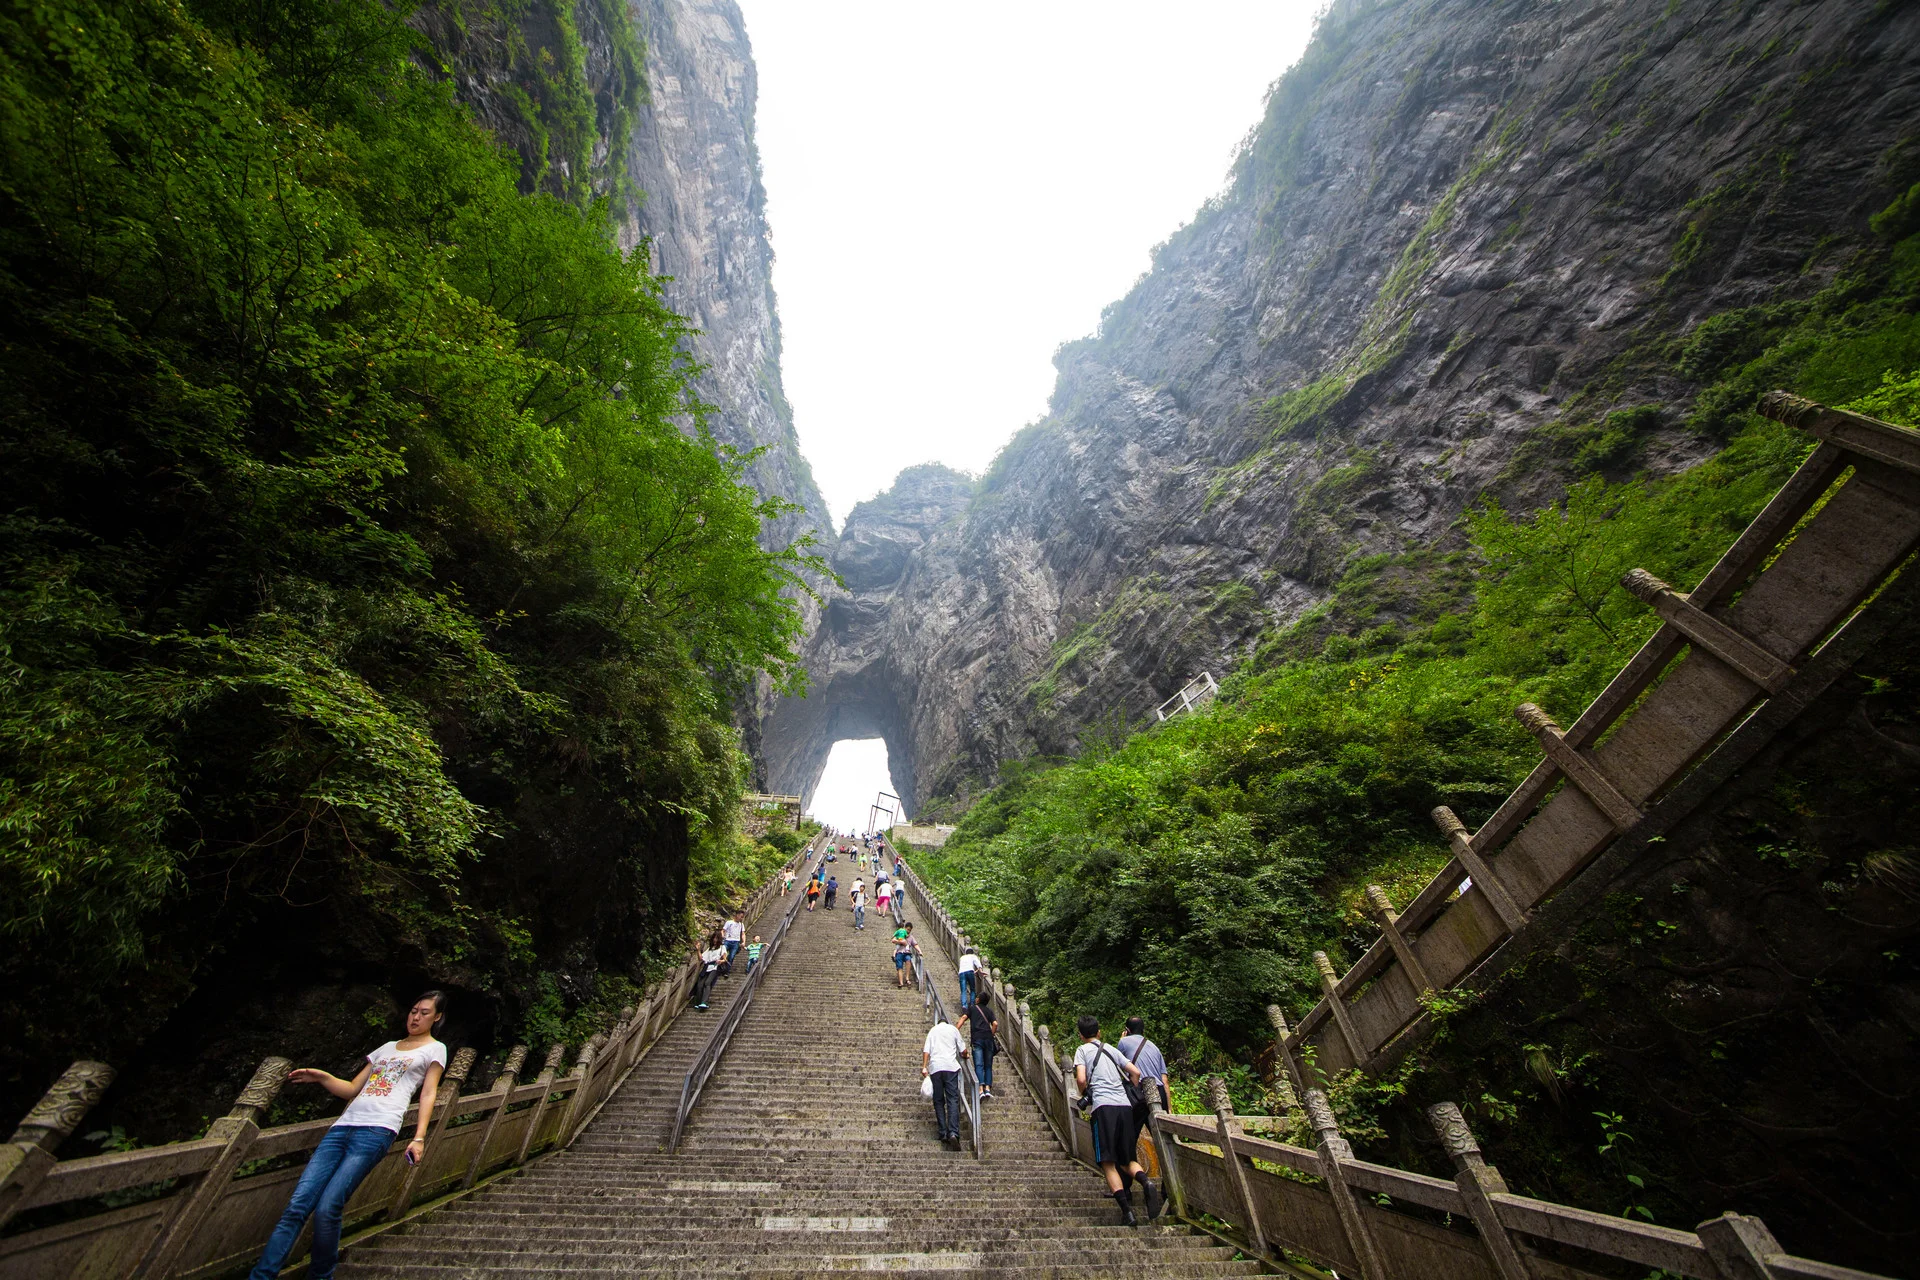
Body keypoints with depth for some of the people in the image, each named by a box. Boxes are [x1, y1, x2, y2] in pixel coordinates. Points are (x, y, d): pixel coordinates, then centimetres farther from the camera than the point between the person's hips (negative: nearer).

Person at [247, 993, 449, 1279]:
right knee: (297, 1206, -7)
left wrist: (419, 1138, -9)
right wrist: (321, 1078, 8)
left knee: (326, 1209, -14)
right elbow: (352, 1089, 24)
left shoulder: (435, 1049, 9)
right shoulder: (387, 1047, 26)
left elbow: (428, 1094, 2)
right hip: (343, 1126, 6)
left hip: (377, 1130, -6)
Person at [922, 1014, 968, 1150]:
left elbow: (926, 1050, 6)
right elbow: (962, 1050, 17)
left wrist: (924, 1066, 1)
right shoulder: (953, 1029, 16)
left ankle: (943, 1133, 2)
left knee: (938, 1101, 9)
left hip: (935, 1067, 2)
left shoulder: (933, 1030, 19)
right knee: (953, 1100, -6)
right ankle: (953, 1133, -20)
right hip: (950, 1066, -1)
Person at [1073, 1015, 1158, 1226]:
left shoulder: (1082, 1050, 9)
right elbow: (1136, 1072, 18)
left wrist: (1084, 1095, 14)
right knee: (1128, 1159, 13)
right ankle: (1146, 1181, -17)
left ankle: (1127, 1211, -17)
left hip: (1103, 1106, -5)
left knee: (1108, 1163, -1)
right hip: (1125, 1106, 5)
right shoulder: (1111, 1050, 23)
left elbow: (1081, 1079, -5)